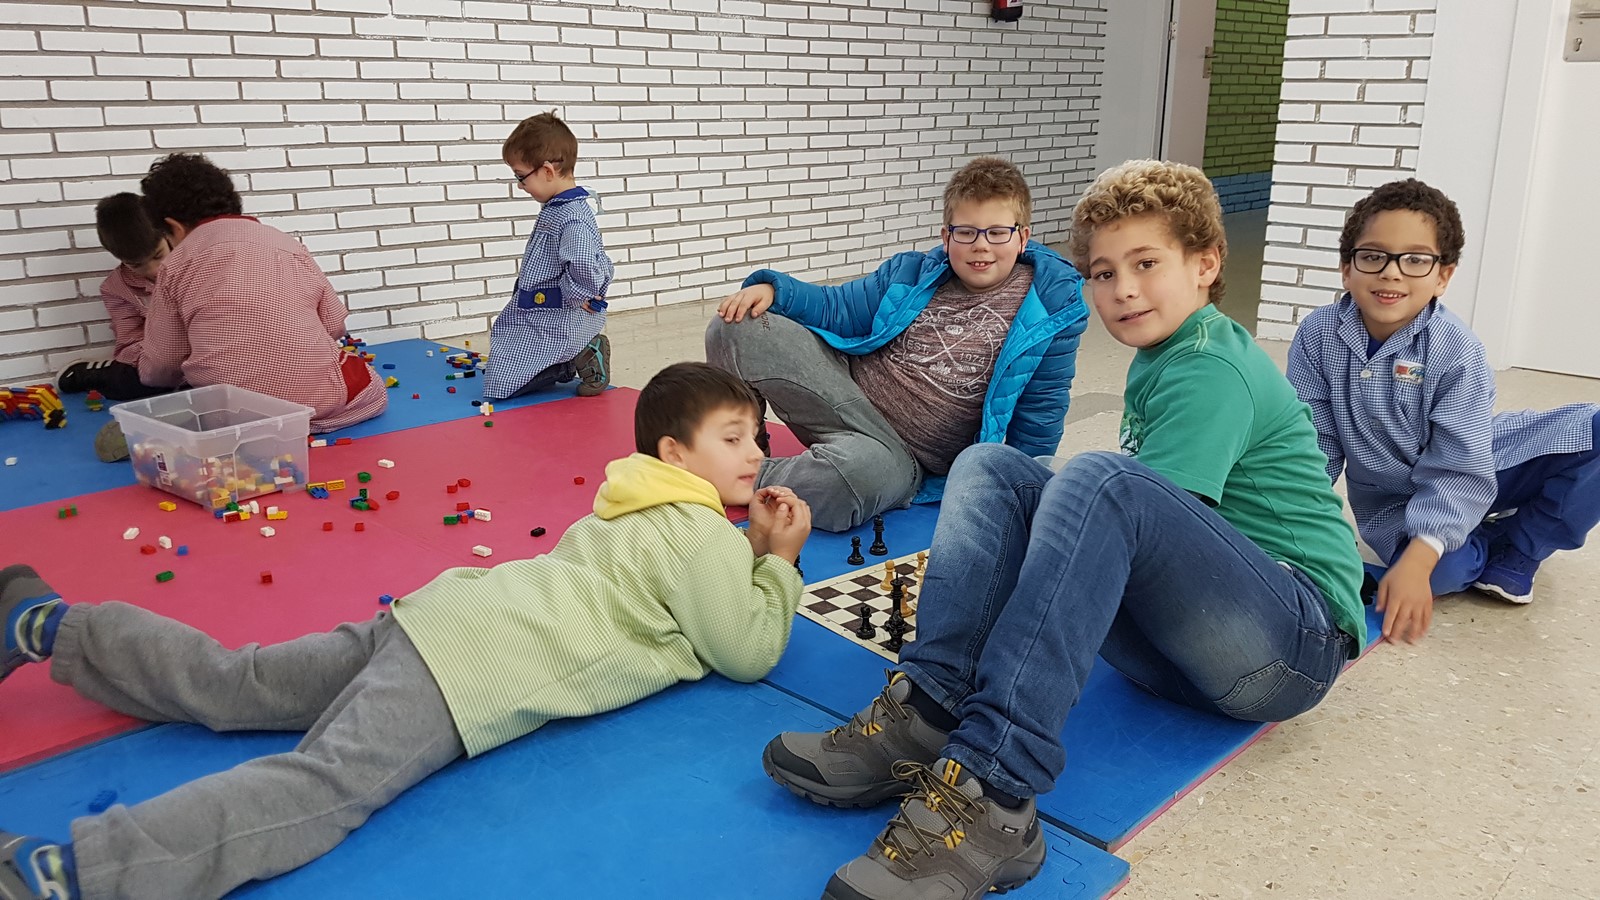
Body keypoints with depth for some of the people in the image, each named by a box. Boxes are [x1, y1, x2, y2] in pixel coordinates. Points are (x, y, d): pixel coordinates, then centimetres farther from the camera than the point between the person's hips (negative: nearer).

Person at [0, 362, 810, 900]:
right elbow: (748, 651, -3)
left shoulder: (655, 510, 22)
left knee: (235, 687, 15)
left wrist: (752, 545, 23)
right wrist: (780, 563, 9)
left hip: (447, 615, 9)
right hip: (472, 673, -9)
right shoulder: (704, 535, -5)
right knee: (322, 785, -25)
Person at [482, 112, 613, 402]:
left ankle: (577, 359, -5)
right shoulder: (557, 208, 8)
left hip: (557, 321, -11)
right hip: (536, 315, 11)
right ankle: (576, 356, 10)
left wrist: (579, 293, -24)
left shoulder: (571, 217, -24)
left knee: (499, 385, -10)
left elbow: (583, 264, -42)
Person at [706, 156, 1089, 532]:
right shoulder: (912, 274, 7)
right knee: (738, 329, -15)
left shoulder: (1050, 311, -3)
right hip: (841, 394, 4)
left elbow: (1040, 411, 1)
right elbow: (838, 307, 11)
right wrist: (773, 289, -7)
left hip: (901, 456, -4)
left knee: (856, 468, -43)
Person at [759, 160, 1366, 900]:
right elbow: (1136, 538, 18)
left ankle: (992, 792, -42)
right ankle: (927, 716, -26)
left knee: (1099, 479, -34)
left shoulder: (1214, 372, -12)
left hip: (1299, 639, -8)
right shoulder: (1156, 359, 15)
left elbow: (1119, 500, -19)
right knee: (990, 465, -6)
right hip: (1175, 639, 8)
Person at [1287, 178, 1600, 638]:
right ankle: (1488, 546, 5)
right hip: (1389, 498, 0)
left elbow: (1458, 472, -25)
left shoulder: (1456, 350, -22)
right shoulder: (1317, 336, -17)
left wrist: (1416, 562, -36)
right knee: (1444, 571, -34)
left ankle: (1514, 557, -2)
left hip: (1465, 477, 1)